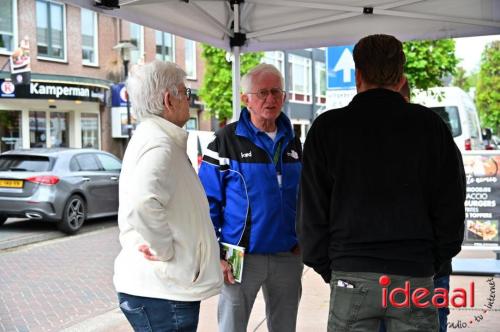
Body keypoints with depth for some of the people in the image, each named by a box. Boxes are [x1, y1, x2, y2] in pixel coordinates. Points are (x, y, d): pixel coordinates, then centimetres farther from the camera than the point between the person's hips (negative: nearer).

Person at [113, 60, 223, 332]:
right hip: (162, 292, -10)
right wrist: (166, 251, -23)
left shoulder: (148, 136, 15)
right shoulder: (160, 144, -19)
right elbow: (143, 205, -36)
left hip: (152, 286, 10)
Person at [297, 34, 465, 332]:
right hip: (416, 275, 1)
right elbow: (451, 209, 4)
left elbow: (311, 212, 0)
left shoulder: (328, 127, 0)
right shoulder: (431, 125, 3)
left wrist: (328, 270, 9)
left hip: (351, 276, -1)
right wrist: (432, 265, 13)